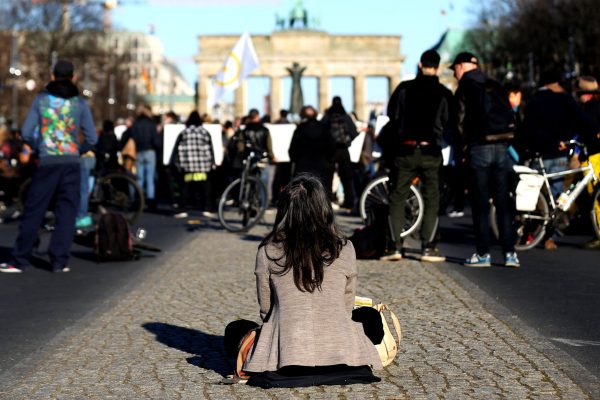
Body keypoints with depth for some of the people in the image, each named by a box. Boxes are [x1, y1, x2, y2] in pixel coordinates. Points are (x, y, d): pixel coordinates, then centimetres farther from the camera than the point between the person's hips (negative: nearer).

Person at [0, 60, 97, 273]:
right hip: (71, 163, 0)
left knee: (33, 211, 4)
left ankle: (19, 260, 6)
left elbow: (27, 133, -1)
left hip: (47, 163, 0)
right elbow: (92, 138, 0)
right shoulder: (80, 102, 3)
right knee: (66, 213, 6)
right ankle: (60, 261, 5)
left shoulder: (41, 99, 3)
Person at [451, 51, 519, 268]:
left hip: (479, 150, -5)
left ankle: (483, 254, -1)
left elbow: (461, 122, -6)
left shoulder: (464, 90, -2)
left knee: (480, 204, -1)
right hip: (502, 149, 5)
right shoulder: (496, 87, 15)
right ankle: (509, 252, 3)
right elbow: (511, 118, 14)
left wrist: (465, 147, 5)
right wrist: (504, 143, 16)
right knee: (503, 203, 6)